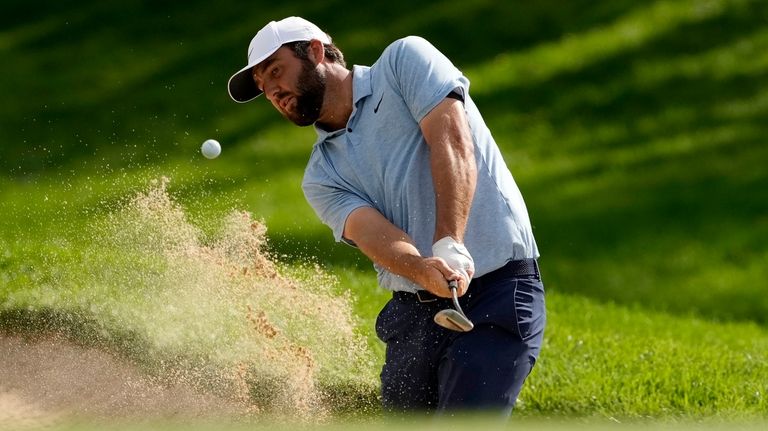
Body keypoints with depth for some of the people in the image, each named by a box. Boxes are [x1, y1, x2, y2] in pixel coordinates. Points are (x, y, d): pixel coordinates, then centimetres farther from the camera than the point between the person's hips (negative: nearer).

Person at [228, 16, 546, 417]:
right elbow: (373, 233, -8)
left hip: (498, 294, -6)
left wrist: (450, 247, -28)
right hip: (412, 312, 6)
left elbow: (452, 141, -14)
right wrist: (422, 270, -31)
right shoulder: (321, 177, 12)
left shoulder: (405, 61, 1)